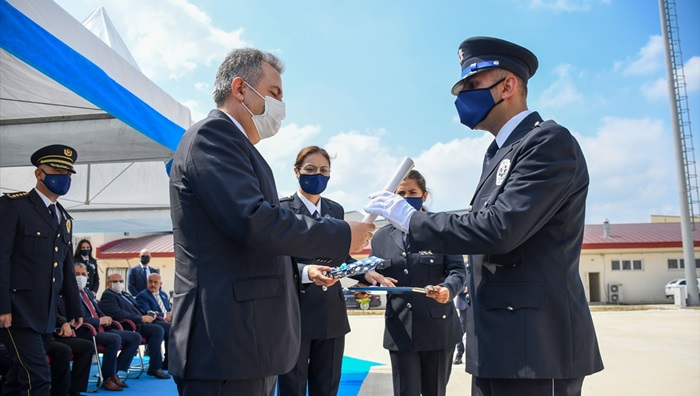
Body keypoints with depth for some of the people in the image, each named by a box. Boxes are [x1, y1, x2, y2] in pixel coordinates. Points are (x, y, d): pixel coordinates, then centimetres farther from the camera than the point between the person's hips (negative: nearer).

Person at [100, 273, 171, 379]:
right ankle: (154, 368, -22)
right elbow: (118, 314, -18)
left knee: (169, 327, -3)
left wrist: (148, 315, 6)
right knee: (158, 329, -29)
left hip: (143, 321, 9)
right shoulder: (107, 296, -4)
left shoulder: (125, 294, 25)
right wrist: (141, 318, -20)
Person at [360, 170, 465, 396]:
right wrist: (369, 275, -11)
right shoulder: (382, 236, 9)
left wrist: (448, 289, -28)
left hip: (437, 326, -1)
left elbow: (458, 269, -6)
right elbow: (371, 273, 14)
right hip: (400, 329, 1)